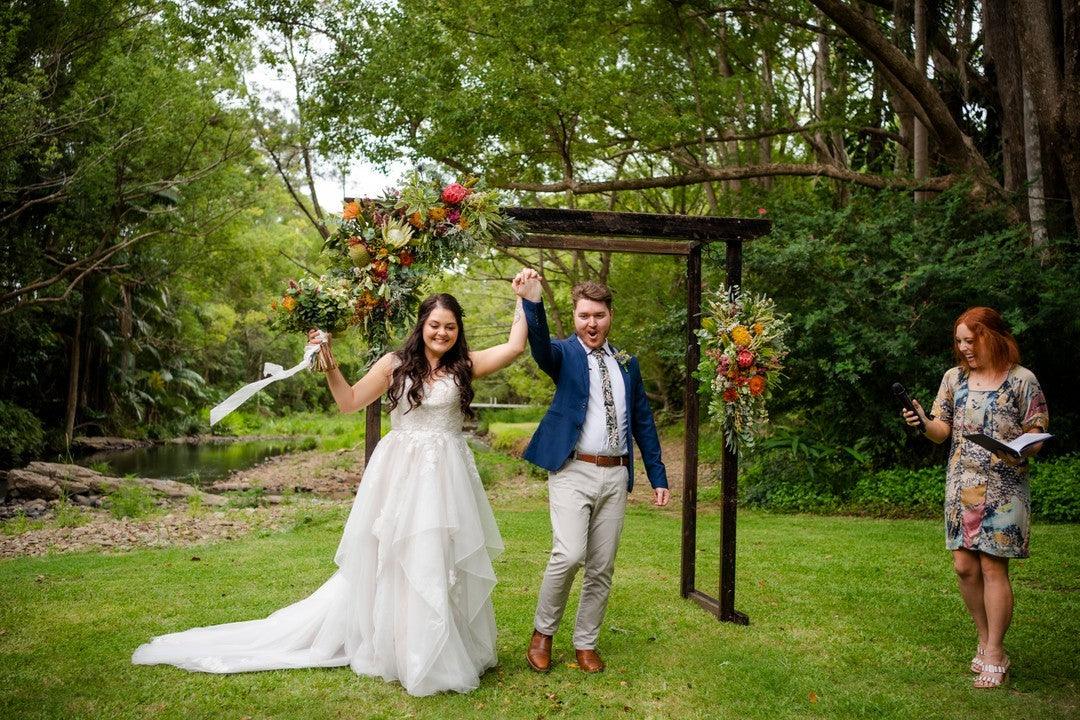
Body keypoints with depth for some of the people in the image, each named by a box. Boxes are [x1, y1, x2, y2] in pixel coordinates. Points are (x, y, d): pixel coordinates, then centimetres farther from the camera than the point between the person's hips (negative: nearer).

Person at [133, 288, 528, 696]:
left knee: (445, 565, 6)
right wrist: (330, 366, -8)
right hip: (400, 476, 0)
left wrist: (524, 299, -3)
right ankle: (395, 649, 20)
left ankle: (449, 654, 21)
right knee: (393, 563, 6)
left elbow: (514, 347, -4)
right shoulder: (395, 364, 2)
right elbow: (349, 403, 5)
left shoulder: (464, 365, 3)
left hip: (446, 478, 1)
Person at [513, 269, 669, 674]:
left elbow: (644, 423, 16)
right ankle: (543, 632, 5)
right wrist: (532, 302, -44)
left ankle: (586, 643, 25)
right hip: (573, 472, -4)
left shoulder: (627, 363, 14)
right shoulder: (565, 354, 1)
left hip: (615, 476, 4)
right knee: (569, 555, -18)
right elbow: (541, 347, -24)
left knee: (602, 568, 8)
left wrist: (658, 477, 12)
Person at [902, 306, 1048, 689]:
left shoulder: (1022, 380, -4)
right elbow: (943, 431, 8)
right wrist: (924, 424, -14)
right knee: (965, 566, 4)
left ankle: (995, 654, 8)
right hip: (962, 485, 4)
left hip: (1003, 488, -4)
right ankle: (985, 640, 23)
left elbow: (1036, 434, -2)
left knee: (993, 567, -3)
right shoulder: (954, 378, 8)